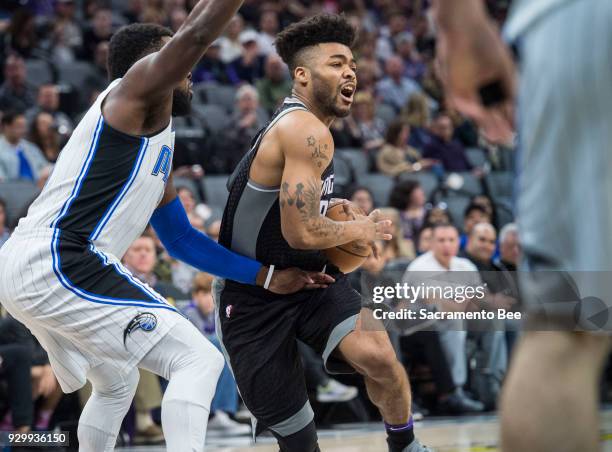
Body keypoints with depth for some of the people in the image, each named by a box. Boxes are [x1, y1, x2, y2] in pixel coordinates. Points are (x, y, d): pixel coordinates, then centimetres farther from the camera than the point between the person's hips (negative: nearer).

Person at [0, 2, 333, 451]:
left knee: (117, 383, 33)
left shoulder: (159, 146, 27)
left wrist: (267, 276, 30)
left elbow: (181, 239, 33)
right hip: (59, 265, -11)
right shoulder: (136, 86, 1)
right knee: (199, 360, -11)